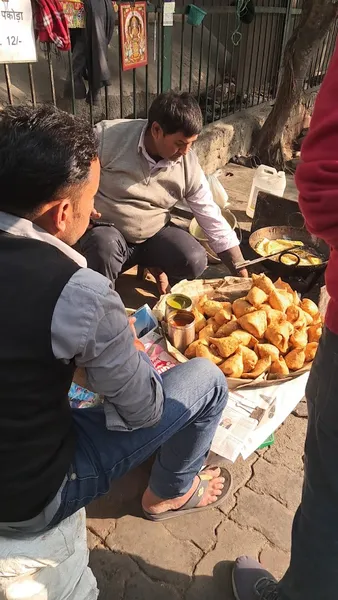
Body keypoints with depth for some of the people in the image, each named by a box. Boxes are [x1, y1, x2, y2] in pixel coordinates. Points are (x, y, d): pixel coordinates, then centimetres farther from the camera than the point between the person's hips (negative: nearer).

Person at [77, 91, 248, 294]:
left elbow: (213, 220, -6)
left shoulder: (189, 165, -9)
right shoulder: (108, 136, -20)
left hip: (155, 235, 3)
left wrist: (244, 277, -7)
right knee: (104, 246, -36)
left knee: (195, 261, -21)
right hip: (106, 230, -2)